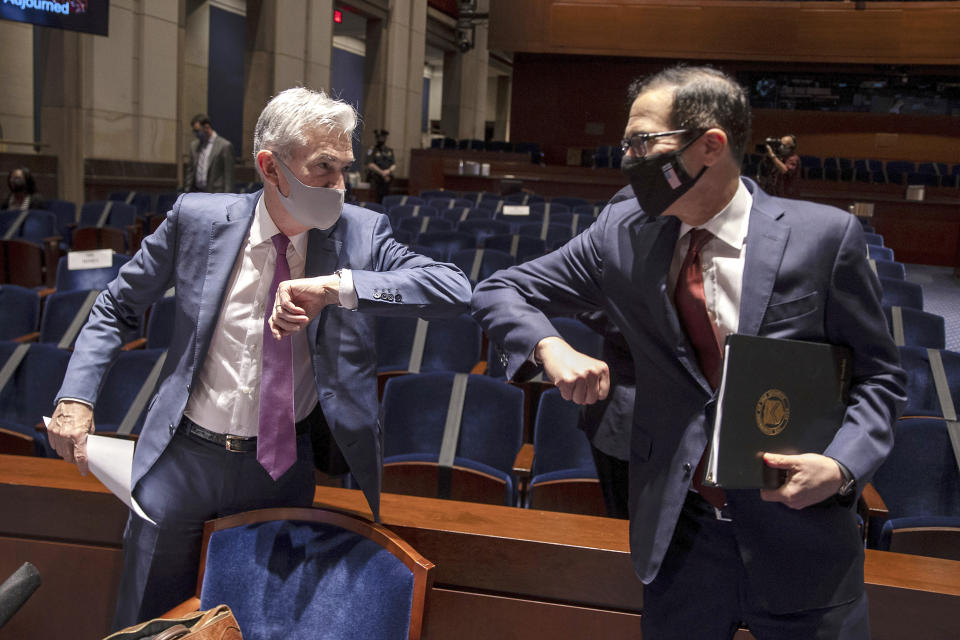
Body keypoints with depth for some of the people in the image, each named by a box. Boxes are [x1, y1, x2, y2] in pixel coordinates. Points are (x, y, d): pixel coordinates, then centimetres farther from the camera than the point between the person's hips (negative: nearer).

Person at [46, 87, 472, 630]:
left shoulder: (360, 233, -9)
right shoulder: (199, 219, -9)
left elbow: (457, 290, -23)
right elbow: (117, 309, 5)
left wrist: (340, 286, -33)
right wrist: (77, 397, -8)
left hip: (284, 464, 0)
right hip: (184, 458, 0)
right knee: (151, 624, 16)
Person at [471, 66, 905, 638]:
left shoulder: (825, 236, -10)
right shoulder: (622, 235, -3)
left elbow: (877, 375, -1)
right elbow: (498, 292, 3)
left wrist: (841, 466, -18)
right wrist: (551, 348, -17)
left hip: (800, 531, -1)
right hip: (677, 534, 2)